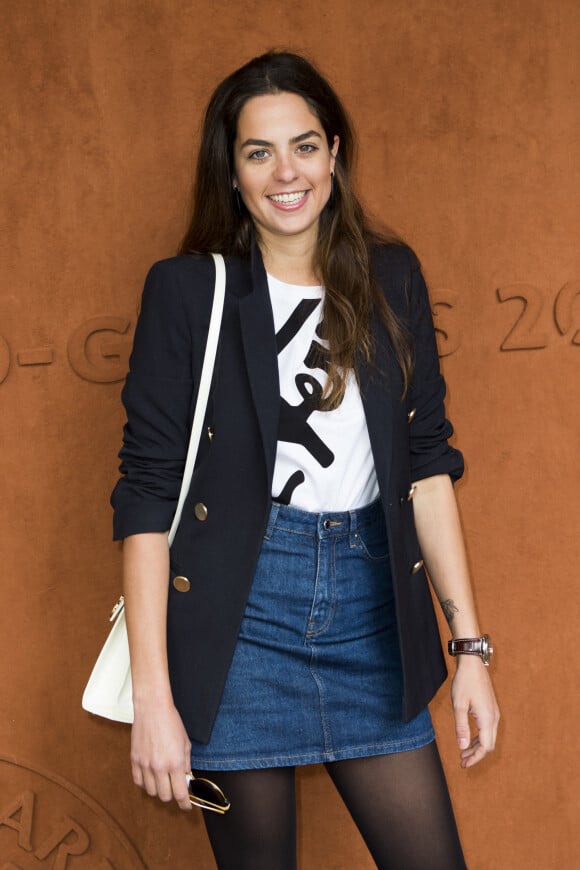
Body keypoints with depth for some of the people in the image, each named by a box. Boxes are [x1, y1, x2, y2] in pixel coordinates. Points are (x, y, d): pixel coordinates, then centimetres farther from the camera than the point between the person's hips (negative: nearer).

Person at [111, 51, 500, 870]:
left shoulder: (391, 277, 6)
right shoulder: (187, 290, -4)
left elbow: (428, 460, 6)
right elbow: (147, 491, -7)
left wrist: (470, 645, 1)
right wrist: (154, 698, -12)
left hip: (370, 608, 3)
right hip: (240, 611, -3)